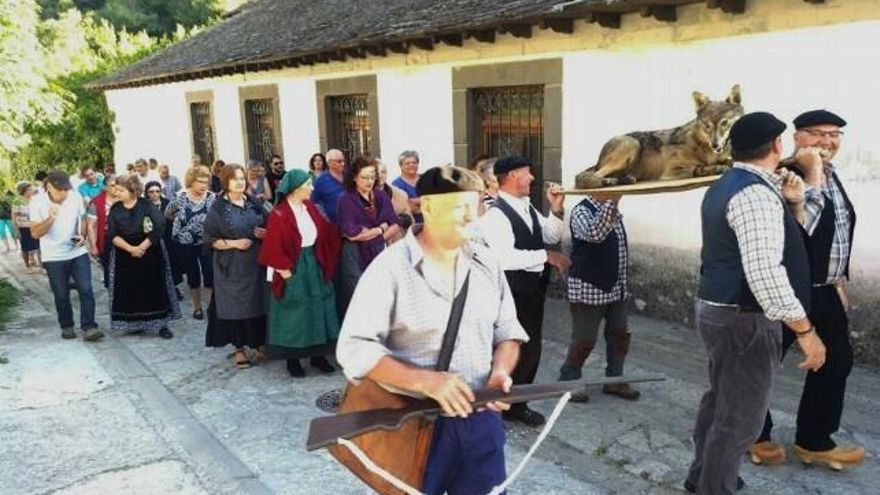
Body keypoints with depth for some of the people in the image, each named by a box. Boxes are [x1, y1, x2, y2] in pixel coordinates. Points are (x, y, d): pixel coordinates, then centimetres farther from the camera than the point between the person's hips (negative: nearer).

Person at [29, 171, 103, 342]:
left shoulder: (75, 197, -6)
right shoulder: (37, 202, -13)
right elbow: (35, 233, -15)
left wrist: (82, 235, -9)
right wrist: (50, 218, -32)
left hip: (78, 253, 2)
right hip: (54, 257, -1)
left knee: (86, 290, -7)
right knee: (61, 295, 8)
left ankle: (89, 328, -3)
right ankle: (66, 326, 26)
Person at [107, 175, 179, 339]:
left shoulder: (147, 205, -8)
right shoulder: (115, 209, 0)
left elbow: (160, 227, -17)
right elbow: (112, 235, -5)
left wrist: (142, 247, -18)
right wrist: (130, 249, -18)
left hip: (150, 253, -2)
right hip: (125, 256, 3)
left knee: (155, 288, -1)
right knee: (130, 291, 5)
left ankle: (161, 324, 5)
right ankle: (135, 323, 18)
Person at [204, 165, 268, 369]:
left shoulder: (255, 203, 6)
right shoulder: (218, 208, -5)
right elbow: (210, 239, -6)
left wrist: (265, 233, -6)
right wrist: (233, 243, -18)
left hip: (256, 262, 4)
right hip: (231, 266, -3)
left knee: (258, 303, 8)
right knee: (236, 305, 2)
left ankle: (260, 342, 22)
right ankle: (239, 348, 12)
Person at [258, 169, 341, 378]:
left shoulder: (310, 207, 4)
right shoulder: (279, 214, -16)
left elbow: (327, 232, 12)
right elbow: (273, 247, -16)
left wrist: (325, 261, 7)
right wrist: (284, 270, -15)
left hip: (314, 263, 7)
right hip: (293, 268, -6)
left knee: (317, 309, 10)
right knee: (294, 313, 2)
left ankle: (317, 355, 21)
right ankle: (292, 359, 15)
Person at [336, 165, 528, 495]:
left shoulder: (486, 263, 4)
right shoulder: (390, 267, -13)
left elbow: (508, 331, 11)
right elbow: (354, 348, -17)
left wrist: (500, 372, -10)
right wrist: (424, 381, -28)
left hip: (481, 419, 5)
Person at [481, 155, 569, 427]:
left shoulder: (527, 207, 10)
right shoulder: (496, 213, -20)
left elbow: (552, 236, 14)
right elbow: (505, 258, -29)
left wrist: (557, 209, -2)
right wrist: (546, 256, -26)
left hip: (534, 287, 9)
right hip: (513, 291, -9)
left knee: (531, 346, 17)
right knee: (518, 348, 2)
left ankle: (518, 402, 33)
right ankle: (508, 405, 21)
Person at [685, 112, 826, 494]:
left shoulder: (725, 186, 11)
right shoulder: (756, 194, -21)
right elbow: (764, 271, -30)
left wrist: (788, 202, 8)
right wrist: (805, 329, -26)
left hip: (717, 309, 10)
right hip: (744, 319, -10)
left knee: (721, 399, 24)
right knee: (740, 417, 2)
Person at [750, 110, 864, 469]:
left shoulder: (831, 176, 11)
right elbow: (800, 225, -30)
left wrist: (838, 280, 20)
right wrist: (812, 175, -27)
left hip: (825, 291, 9)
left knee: (836, 361, 16)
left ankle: (814, 440, 30)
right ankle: (756, 435, 24)